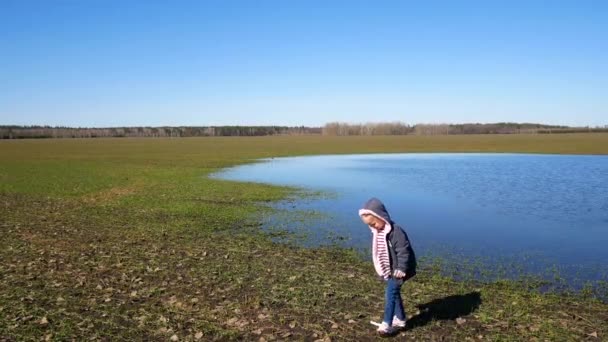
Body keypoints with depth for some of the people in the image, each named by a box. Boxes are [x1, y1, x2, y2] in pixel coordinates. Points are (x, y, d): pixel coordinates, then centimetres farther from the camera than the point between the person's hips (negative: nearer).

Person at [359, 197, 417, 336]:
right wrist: (381, 269, 17)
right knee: (394, 293, 16)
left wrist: (401, 269, -26)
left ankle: (386, 324, -5)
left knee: (390, 293, -12)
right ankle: (400, 320, 29)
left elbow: (404, 251, -25)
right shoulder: (377, 232, 2)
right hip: (388, 270, 9)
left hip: (398, 270, -9)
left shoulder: (396, 231, -25)